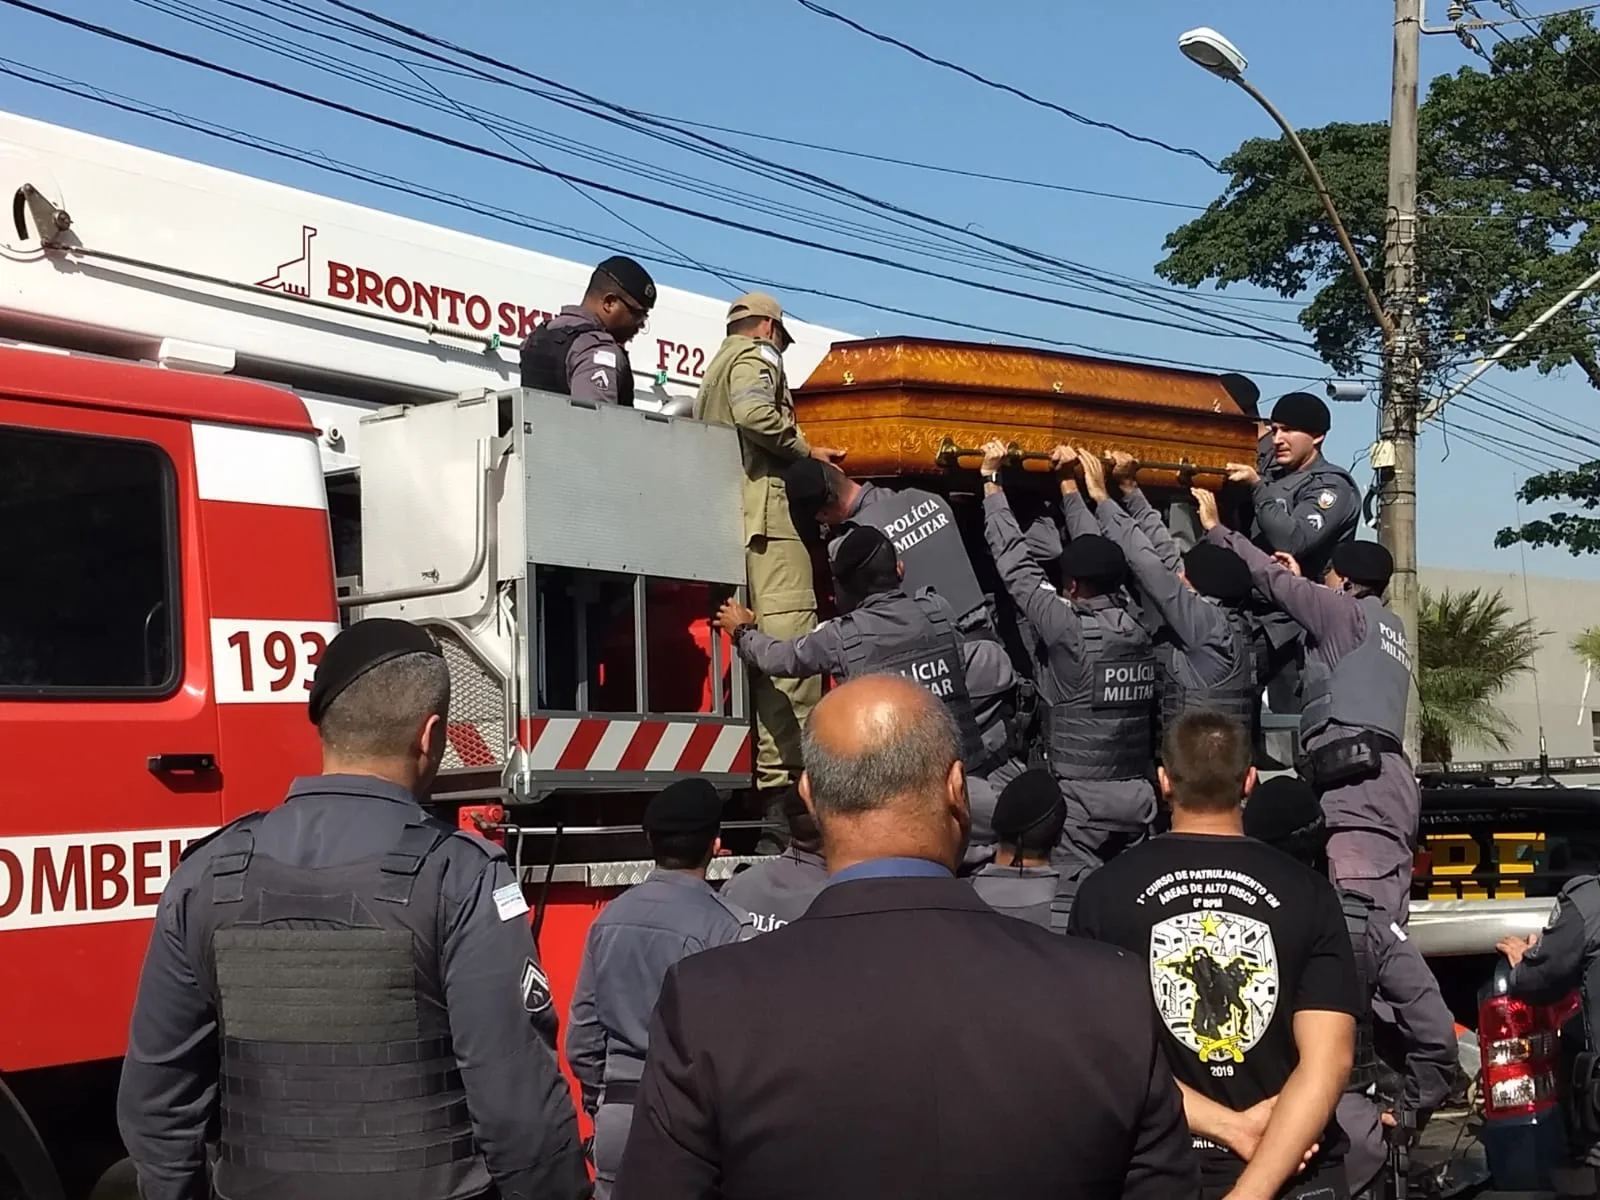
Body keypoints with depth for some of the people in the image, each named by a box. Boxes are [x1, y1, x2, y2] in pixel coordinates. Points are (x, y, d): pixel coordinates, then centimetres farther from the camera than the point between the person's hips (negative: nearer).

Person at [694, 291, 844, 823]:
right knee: (790, 647, -16)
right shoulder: (755, 356, 2)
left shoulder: (713, 371, 31)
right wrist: (807, 452, -6)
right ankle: (784, 781, -24)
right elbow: (756, 414, -18)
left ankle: (764, 776, 5)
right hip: (765, 514, -10)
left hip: (727, 520, 10)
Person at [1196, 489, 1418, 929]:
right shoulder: (1390, 627, 27)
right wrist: (1302, 583, 47)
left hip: (1358, 776, -9)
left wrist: (1217, 529, 16)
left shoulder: (1348, 610, 5)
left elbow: (1274, 582, 7)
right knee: (1384, 919, 0)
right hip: (1387, 776, 9)